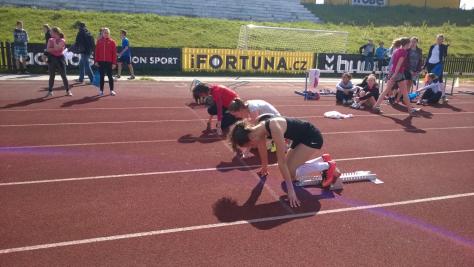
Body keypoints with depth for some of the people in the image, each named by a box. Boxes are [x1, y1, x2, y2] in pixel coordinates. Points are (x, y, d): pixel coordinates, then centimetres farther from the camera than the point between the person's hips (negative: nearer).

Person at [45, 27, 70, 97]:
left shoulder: (62, 40, -6)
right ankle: (50, 91, 16)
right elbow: (48, 49, -5)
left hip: (60, 58, -3)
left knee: (64, 76, -1)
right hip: (52, 58, 3)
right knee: (51, 76, 8)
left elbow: (56, 48, -20)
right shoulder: (50, 40, 6)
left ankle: (68, 91, 7)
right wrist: (54, 49, -17)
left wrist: (54, 40, -10)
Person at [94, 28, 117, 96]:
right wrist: (96, 61, -1)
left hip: (109, 62, -2)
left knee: (110, 76, 4)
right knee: (101, 76, 7)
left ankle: (112, 90, 12)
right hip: (101, 62, 2)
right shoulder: (99, 41, 6)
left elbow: (114, 53, -2)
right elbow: (96, 52, 5)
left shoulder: (112, 41, 1)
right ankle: (101, 91, 13)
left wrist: (114, 63, -7)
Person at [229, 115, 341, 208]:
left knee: (290, 172, -14)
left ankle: (328, 166, -1)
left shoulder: (274, 129, -34)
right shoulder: (259, 129, -9)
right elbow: (262, 149, 12)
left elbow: (281, 162, -34)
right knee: (292, 167, 9)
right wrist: (264, 167, 29)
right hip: (301, 137, 9)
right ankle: (323, 160, 22)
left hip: (312, 137, -9)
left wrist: (291, 190, -30)